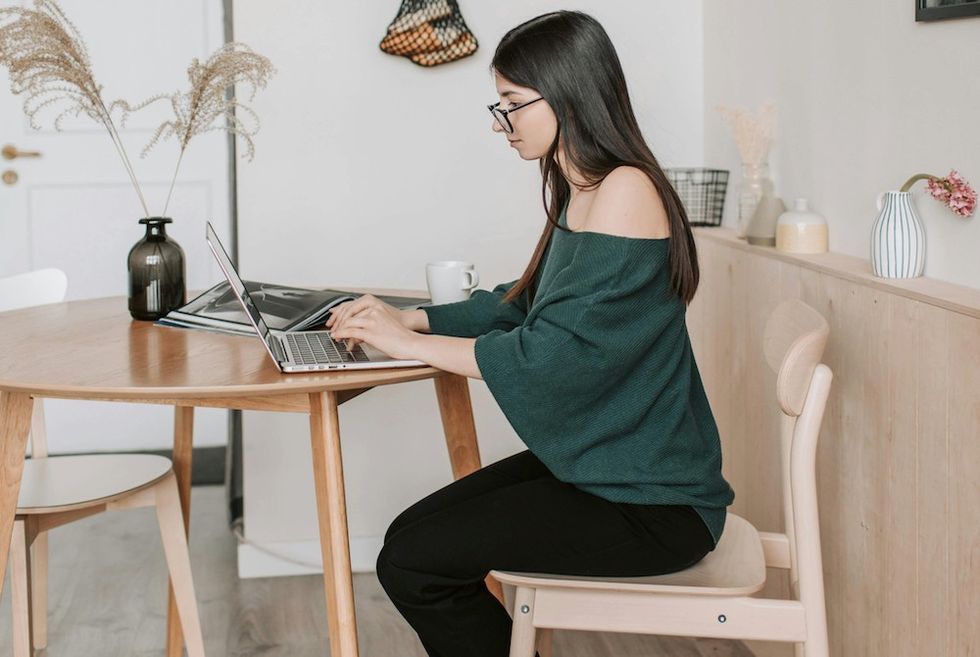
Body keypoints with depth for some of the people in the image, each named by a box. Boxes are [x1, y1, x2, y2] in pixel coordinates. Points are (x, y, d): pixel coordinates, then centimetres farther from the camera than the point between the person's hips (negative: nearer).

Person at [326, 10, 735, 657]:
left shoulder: (626, 193, -19)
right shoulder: (582, 194, 11)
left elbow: (552, 354, -23)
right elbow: (524, 305, 19)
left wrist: (407, 342, -15)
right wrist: (412, 318, 7)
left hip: (651, 505, -9)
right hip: (592, 464, 9)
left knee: (411, 563, -12)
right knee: (413, 534, 4)